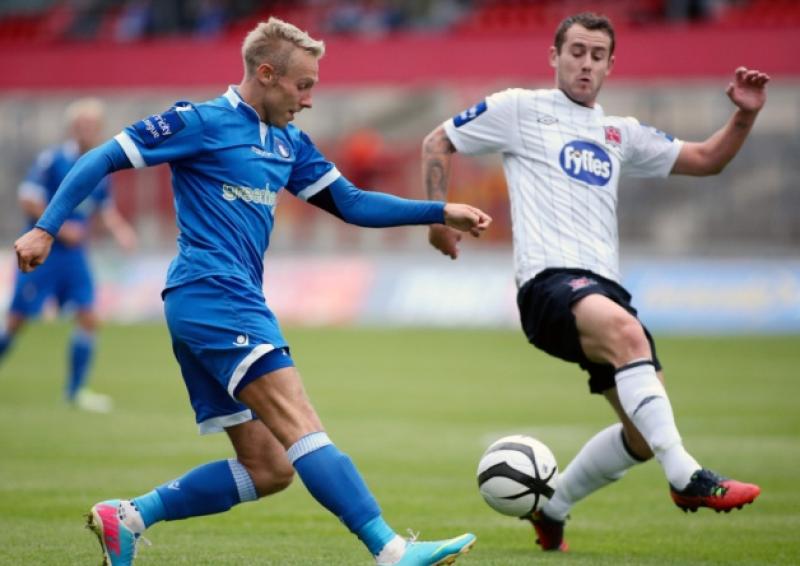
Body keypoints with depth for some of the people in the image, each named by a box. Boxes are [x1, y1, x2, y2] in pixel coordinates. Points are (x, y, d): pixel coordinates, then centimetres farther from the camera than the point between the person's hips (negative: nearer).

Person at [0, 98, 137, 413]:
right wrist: (60, 227, -18)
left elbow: (106, 208, 18)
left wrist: (120, 230, -1)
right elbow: (27, 200, -13)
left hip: (73, 254, 5)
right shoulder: (52, 159, -11)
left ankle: (76, 390, 4)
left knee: (88, 319, -5)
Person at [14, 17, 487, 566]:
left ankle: (127, 517, 8)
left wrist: (442, 212, 13)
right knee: (301, 427, -19)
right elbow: (104, 159, -2)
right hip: (212, 295, -10)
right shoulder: (202, 122, -3)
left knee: (269, 467, 4)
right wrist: (46, 228, -9)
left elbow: (352, 204, 22)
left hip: (235, 304, 10)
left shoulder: (290, 144, 19)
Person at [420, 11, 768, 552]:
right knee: (624, 330, -39)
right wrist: (439, 215, 5)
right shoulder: (521, 110, 10)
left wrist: (744, 116, 9)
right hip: (549, 281, -7)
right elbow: (437, 144, 15)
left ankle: (552, 511, 24)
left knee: (645, 434, 1)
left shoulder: (620, 134, 24)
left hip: (606, 289, 7)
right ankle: (688, 478, -44)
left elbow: (707, 159, 26)